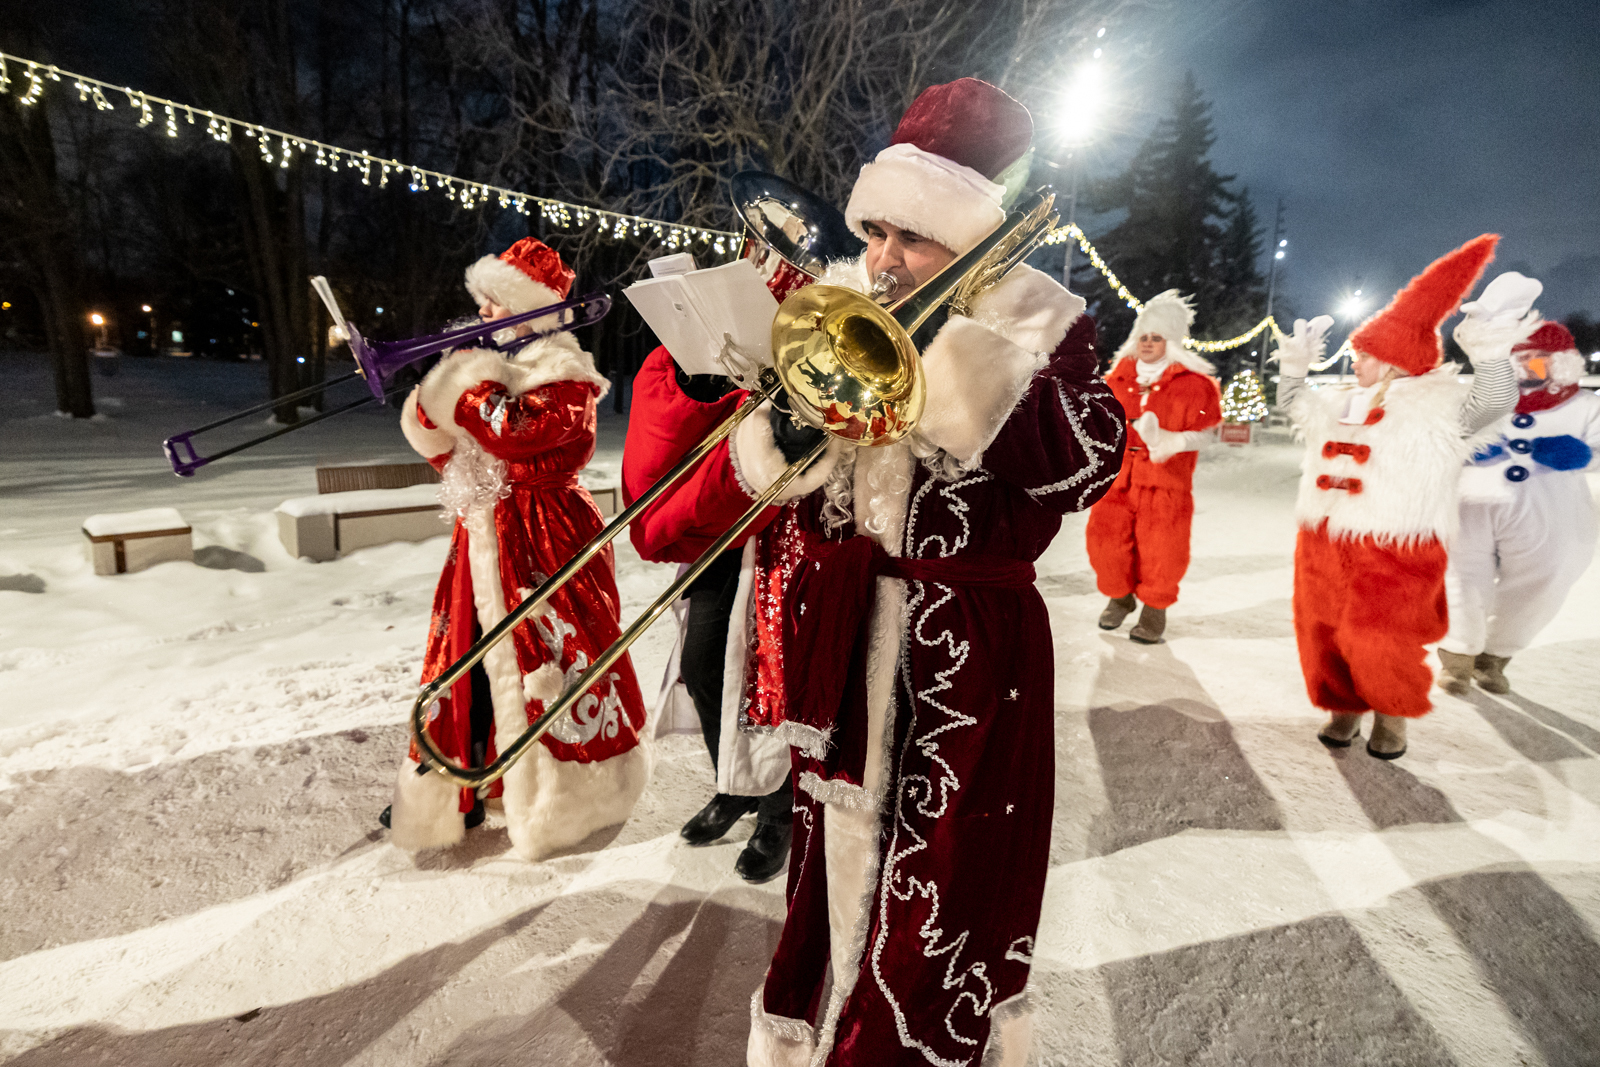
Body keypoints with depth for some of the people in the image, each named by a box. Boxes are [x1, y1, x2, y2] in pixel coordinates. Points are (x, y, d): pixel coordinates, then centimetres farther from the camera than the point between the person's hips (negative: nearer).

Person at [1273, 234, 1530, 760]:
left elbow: (1493, 403, -23)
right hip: (1325, 544, 6)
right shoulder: (1339, 403, 13)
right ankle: (1344, 707, 29)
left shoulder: (1439, 405, -5)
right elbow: (1291, 401, 28)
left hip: (1396, 551, -6)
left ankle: (1392, 716, 20)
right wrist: (1296, 360, 15)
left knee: (1377, 642, -7)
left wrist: (1491, 352, -36)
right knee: (1324, 633, 10)